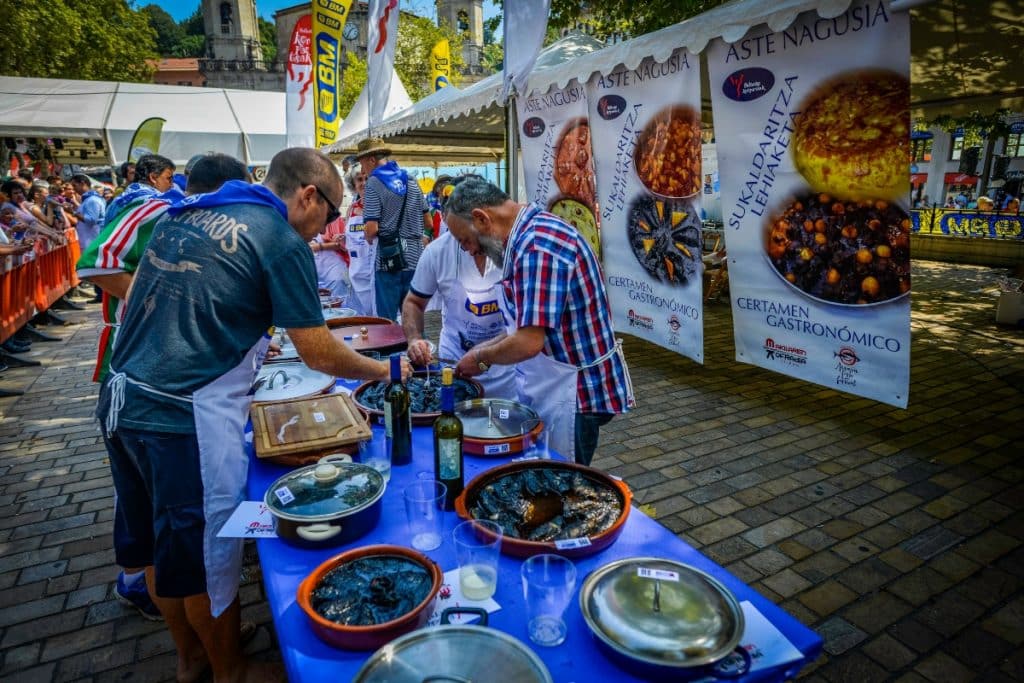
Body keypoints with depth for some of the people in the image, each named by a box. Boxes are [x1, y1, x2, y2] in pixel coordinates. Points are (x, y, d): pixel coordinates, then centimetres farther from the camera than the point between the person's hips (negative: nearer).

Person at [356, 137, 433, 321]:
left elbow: (372, 229, -14)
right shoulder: (411, 181, 12)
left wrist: (369, 238, 7)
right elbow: (428, 224, 15)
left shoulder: (374, 183, -7)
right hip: (415, 259, 6)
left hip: (389, 260, -6)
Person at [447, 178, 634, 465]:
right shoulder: (535, 231, 8)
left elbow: (529, 342, -29)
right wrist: (488, 348, 8)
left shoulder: (537, 246, -25)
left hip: (573, 395, -10)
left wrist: (481, 357, -11)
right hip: (553, 388, 10)